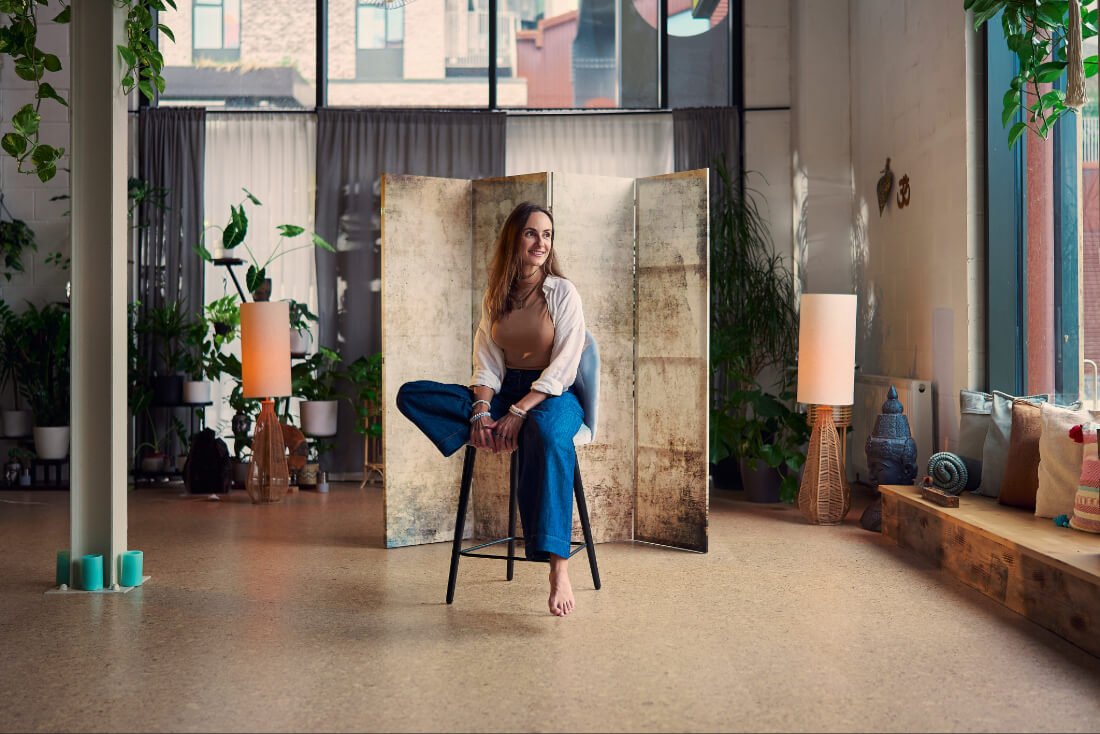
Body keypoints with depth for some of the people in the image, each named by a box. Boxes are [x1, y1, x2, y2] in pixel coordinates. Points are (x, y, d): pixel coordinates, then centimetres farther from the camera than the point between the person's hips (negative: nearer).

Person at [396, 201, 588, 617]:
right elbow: (487, 363, 2)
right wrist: (481, 412, -18)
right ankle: (498, 438, -26)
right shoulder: (495, 297, 9)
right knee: (411, 395, -13)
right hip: (504, 392, 5)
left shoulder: (563, 293, -4)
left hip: (552, 395, -4)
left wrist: (518, 412, -23)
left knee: (546, 432, -43)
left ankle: (558, 566, -46)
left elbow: (563, 367, -12)